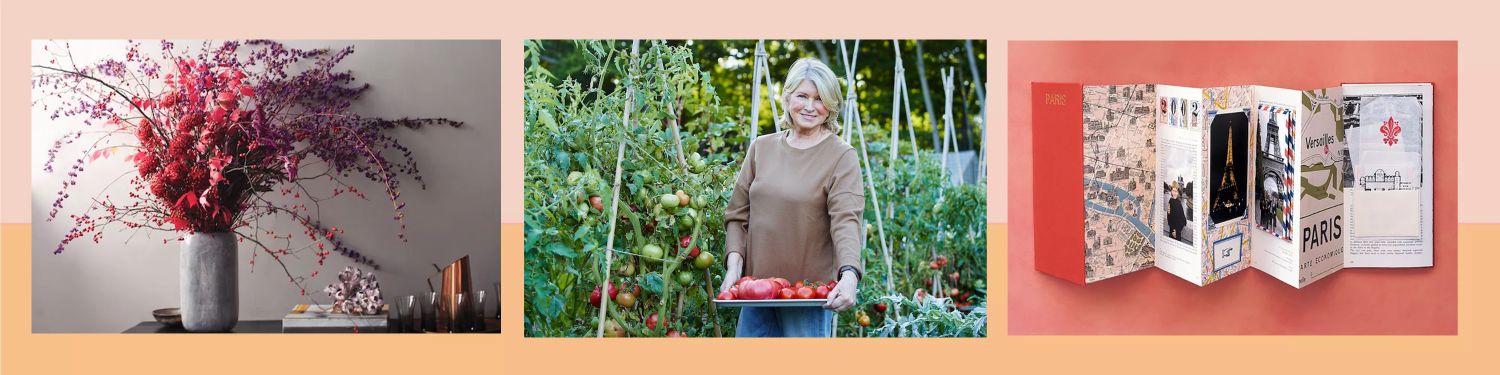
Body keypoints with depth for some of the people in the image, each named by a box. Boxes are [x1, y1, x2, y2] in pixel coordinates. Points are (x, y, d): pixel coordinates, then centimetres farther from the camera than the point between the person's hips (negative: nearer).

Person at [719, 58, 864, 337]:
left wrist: (849, 274, -32)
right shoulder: (761, 148, 10)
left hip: (812, 293, -4)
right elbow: (738, 215, 11)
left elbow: (847, 220, -16)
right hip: (756, 288, 4)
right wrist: (734, 265, -4)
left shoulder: (841, 156, -3)